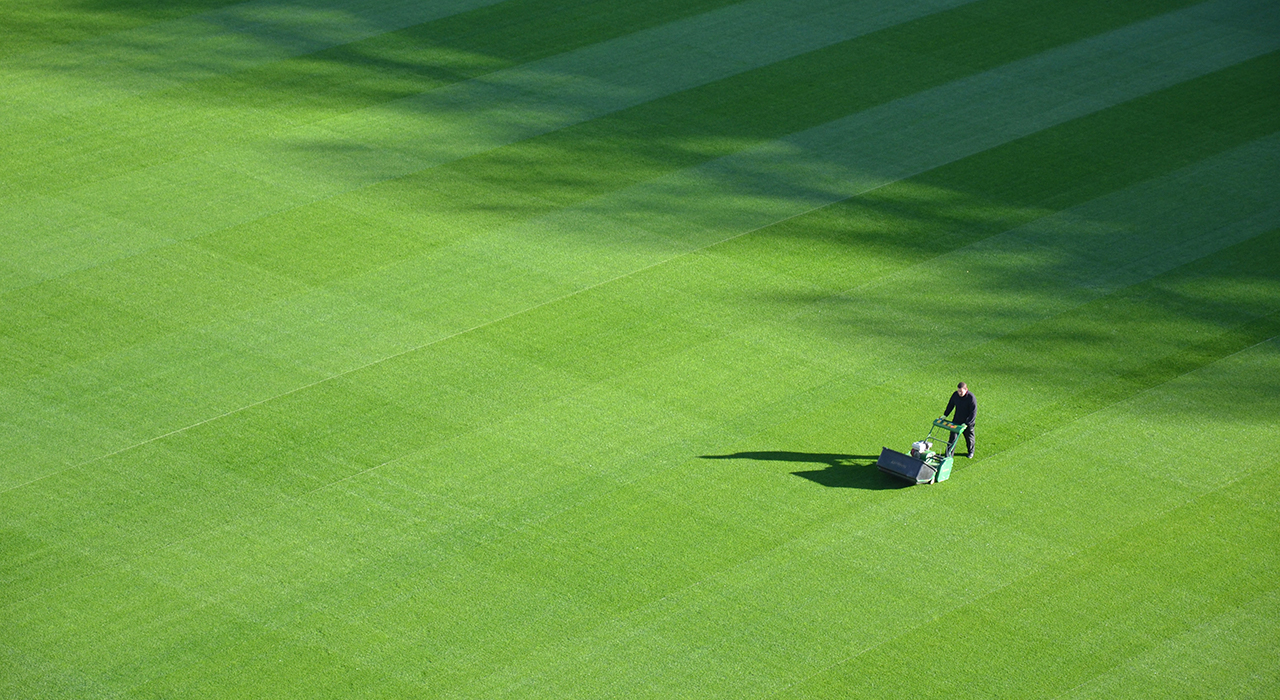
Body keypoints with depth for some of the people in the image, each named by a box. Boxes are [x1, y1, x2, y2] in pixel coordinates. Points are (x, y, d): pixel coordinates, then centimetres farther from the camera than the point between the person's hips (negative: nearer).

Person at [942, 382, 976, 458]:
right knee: (952, 437, 1)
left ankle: (971, 452, 43)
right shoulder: (955, 395, -9)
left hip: (968, 423, -3)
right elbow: (950, 405, 9)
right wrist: (945, 415, 3)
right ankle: (948, 454, 9)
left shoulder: (971, 398, -26)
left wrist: (966, 423, -28)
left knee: (969, 438, 18)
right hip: (956, 420, 3)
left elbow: (973, 413, -24)